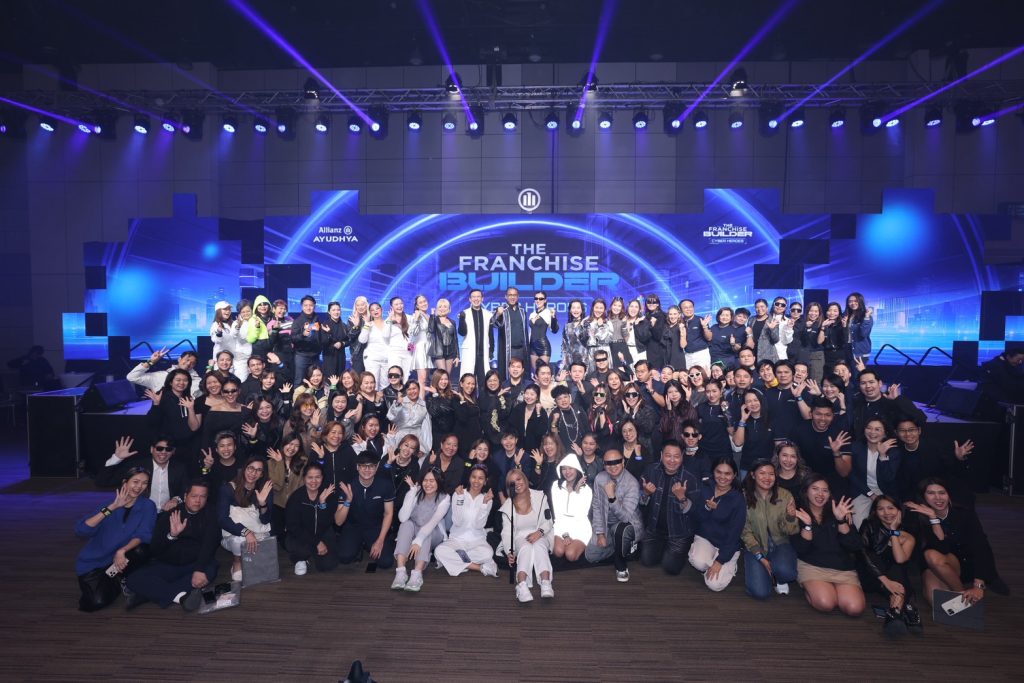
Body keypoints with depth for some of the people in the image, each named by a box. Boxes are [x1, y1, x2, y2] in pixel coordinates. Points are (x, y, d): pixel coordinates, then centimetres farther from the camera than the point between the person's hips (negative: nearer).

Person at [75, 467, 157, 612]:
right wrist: (112, 507, -24)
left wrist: (122, 551, -35)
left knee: (139, 550, -32)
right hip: (93, 564, -1)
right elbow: (80, 531, -19)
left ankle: (116, 578, -2)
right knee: (96, 602, -25)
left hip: (118, 561, 1)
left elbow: (143, 535, -17)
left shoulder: (147, 506, -7)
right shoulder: (110, 504, -7)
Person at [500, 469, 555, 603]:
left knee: (539, 546, -35)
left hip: (539, 536, 0)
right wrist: (509, 551, -19)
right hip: (519, 538, 0)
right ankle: (522, 587, -55)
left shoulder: (540, 497, 4)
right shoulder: (508, 506, 5)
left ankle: (546, 585, -53)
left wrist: (539, 532, -20)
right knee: (526, 548, -35)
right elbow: (506, 532, -1)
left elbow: (548, 521, 2)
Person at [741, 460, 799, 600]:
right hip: (755, 546, -1)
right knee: (760, 592, -18)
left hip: (780, 543, 1)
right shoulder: (744, 497, -13)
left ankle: (780, 579, 7)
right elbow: (745, 532, -5)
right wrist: (761, 558, -13)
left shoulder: (785, 495, -9)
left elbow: (789, 531, -6)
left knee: (785, 571, -33)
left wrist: (791, 517, -28)